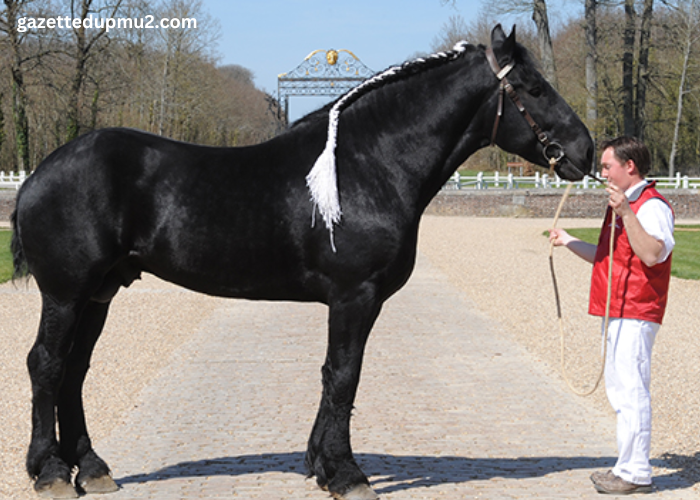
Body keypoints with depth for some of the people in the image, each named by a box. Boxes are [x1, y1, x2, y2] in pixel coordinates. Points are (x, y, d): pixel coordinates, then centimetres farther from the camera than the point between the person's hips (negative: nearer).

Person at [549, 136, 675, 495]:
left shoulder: (651, 206, -13)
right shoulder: (623, 205, 20)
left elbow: (652, 254, -30)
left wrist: (625, 213, -34)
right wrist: (569, 242, 28)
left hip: (635, 315, -11)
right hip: (617, 313, 11)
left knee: (631, 390, -9)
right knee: (619, 389, 14)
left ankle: (635, 474, -4)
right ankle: (630, 466, 22)